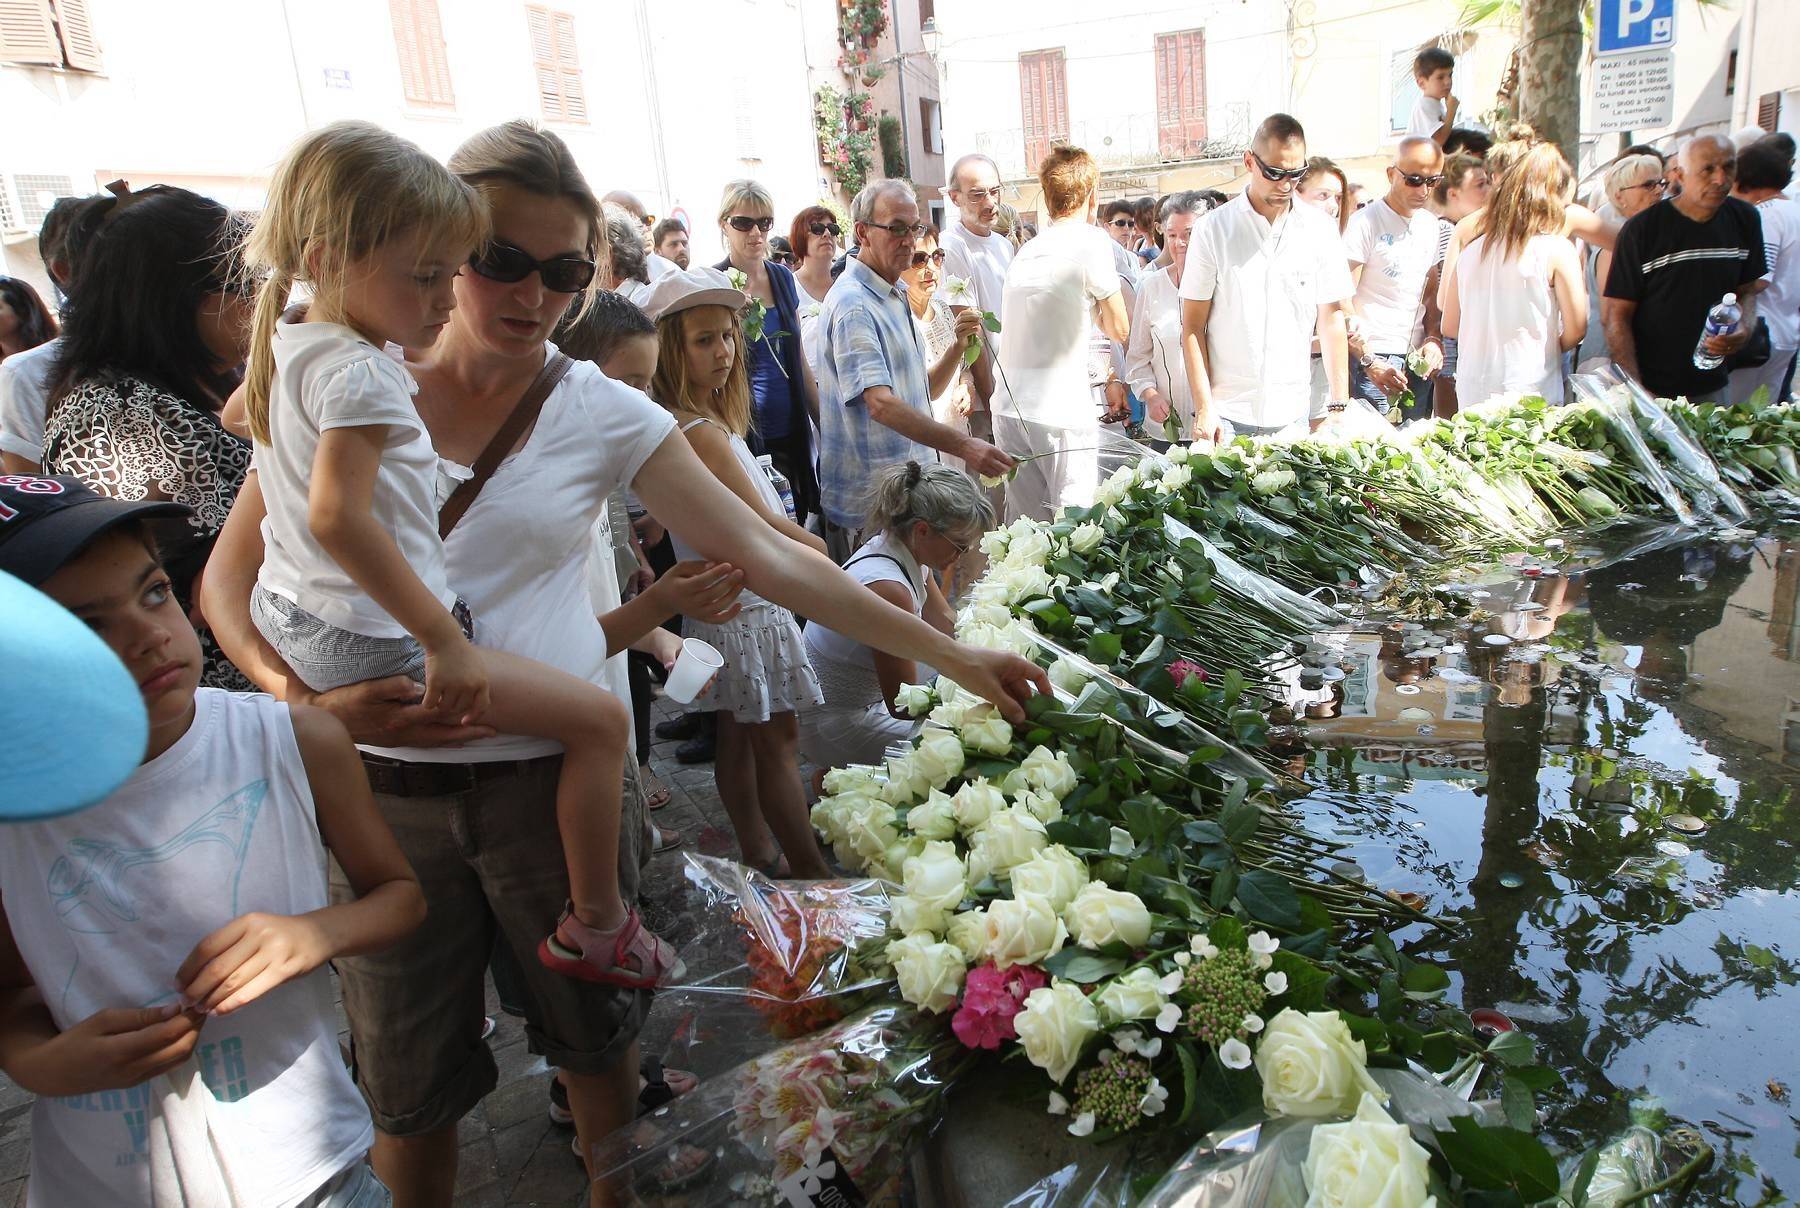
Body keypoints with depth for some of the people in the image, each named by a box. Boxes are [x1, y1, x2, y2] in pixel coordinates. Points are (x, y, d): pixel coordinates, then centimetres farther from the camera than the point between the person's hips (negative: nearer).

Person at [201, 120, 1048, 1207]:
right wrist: (313, 696, -18)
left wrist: (950, 654, -9)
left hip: (556, 773, 0)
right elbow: (230, 580, 2)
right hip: (382, 787, 0)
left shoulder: (604, 412, -4)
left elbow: (769, 557, -6)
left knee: (600, 1034, 18)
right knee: (409, 1085, 15)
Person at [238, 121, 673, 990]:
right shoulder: (360, 373, -23)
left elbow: (238, 419, 28)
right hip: (374, 642, -10)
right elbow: (339, 516, -35)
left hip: (289, 616, 10)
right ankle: (595, 925, 0)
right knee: (598, 718, -12)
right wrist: (445, 643, -33)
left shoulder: (286, 345, 7)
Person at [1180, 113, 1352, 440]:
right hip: (1226, 415, -2)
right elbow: (1193, 326, -1)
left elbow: (1331, 318, 7)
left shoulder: (1320, 230, 5)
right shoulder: (1214, 229, -1)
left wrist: (1339, 406, 1)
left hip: (1293, 414, 2)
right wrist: (1204, 407, -8)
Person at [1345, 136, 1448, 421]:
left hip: (1417, 359, 7)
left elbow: (1432, 292, 20)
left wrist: (1434, 338, 2)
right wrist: (1369, 362, -18)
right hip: (1372, 357, -7)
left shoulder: (1431, 224, 13)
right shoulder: (1365, 223, -8)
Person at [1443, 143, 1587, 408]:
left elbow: (1449, 325, 12)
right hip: (1531, 392, -4)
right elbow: (1575, 330, -5)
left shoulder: (1470, 252, 6)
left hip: (1472, 395, 4)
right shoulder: (1557, 250, -5)